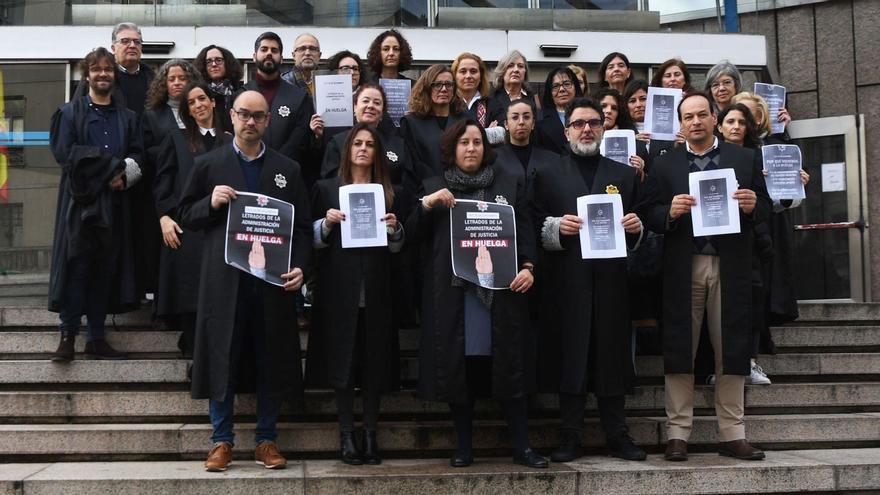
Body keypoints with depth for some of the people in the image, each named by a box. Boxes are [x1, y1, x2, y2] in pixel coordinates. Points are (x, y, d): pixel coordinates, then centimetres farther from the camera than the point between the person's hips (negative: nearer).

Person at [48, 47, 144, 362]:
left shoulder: (127, 118, 16)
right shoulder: (70, 113, 6)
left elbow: (137, 157, 8)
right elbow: (64, 152, -8)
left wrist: (123, 176, -14)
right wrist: (114, 166, -13)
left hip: (114, 204, 3)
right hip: (80, 202, -3)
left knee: (106, 270, 4)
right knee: (76, 267, -5)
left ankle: (96, 338, 10)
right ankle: (68, 336, 2)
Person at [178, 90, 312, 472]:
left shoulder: (287, 169, 10)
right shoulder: (208, 164, 8)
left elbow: (302, 227, 7)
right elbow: (186, 217, 8)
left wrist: (299, 266, -7)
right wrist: (211, 203, -11)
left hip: (273, 282, 1)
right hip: (224, 280, -1)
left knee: (272, 363, 5)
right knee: (222, 361, 3)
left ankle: (266, 440, 17)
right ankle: (221, 440, 15)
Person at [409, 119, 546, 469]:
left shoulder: (509, 185, 13)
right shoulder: (433, 187, 13)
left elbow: (525, 232, 7)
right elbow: (414, 235, 7)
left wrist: (527, 267, -9)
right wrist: (427, 205, -9)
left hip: (500, 289, 0)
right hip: (452, 293, 0)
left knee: (508, 366, 1)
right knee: (458, 368, 2)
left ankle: (521, 446, 9)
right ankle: (464, 447, 13)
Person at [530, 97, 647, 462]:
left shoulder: (625, 175, 17)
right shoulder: (547, 175, 11)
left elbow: (638, 225, 15)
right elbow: (532, 227, 3)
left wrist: (636, 227, -6)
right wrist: (556, 226, -15)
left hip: (611, 279, 2)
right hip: (566, 281, -1)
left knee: (612, 354, 3)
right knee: (569, 355, -1)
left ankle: (617, 436, 12)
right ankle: (570, 438, 8)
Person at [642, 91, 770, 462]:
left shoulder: (746, 159, 11)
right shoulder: (664, 165, 9)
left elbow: (764, 207, 9)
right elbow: (651, 218, 3)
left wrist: (752, 206, -13)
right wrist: (670, 212, -17)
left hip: (731, 267, 1)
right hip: (682, 268, -1)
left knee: (731, 351, 4)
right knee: (680, 351, 1)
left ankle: (732, 435, 13)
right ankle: (677, 434, 8)